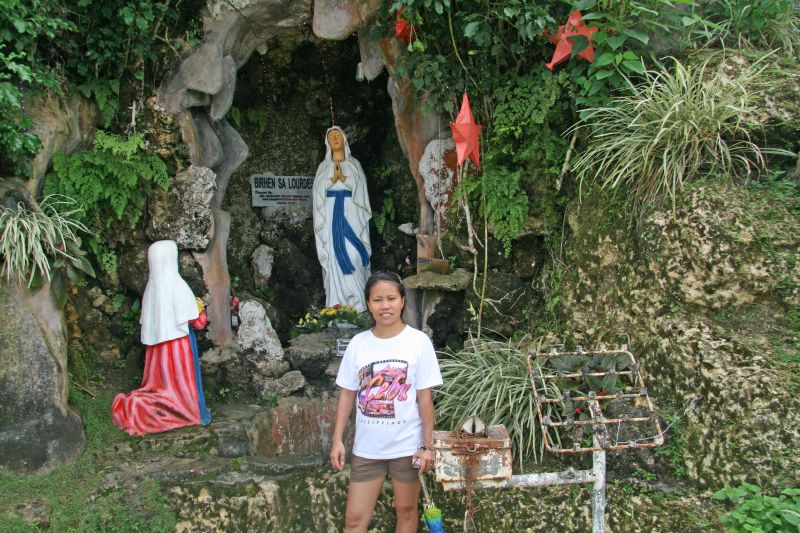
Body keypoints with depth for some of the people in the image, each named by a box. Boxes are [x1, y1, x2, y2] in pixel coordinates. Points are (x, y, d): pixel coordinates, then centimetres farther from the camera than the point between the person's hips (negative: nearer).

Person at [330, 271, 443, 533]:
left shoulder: (418, 341, -9)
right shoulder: (358, 343, -1)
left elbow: (425, 397, -6)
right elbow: (347, 394, 4)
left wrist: (427, 445, -7)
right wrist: (337, 440, 0)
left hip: (406, 445, -2)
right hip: (366, 447, 2)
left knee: (406, 510, 15)